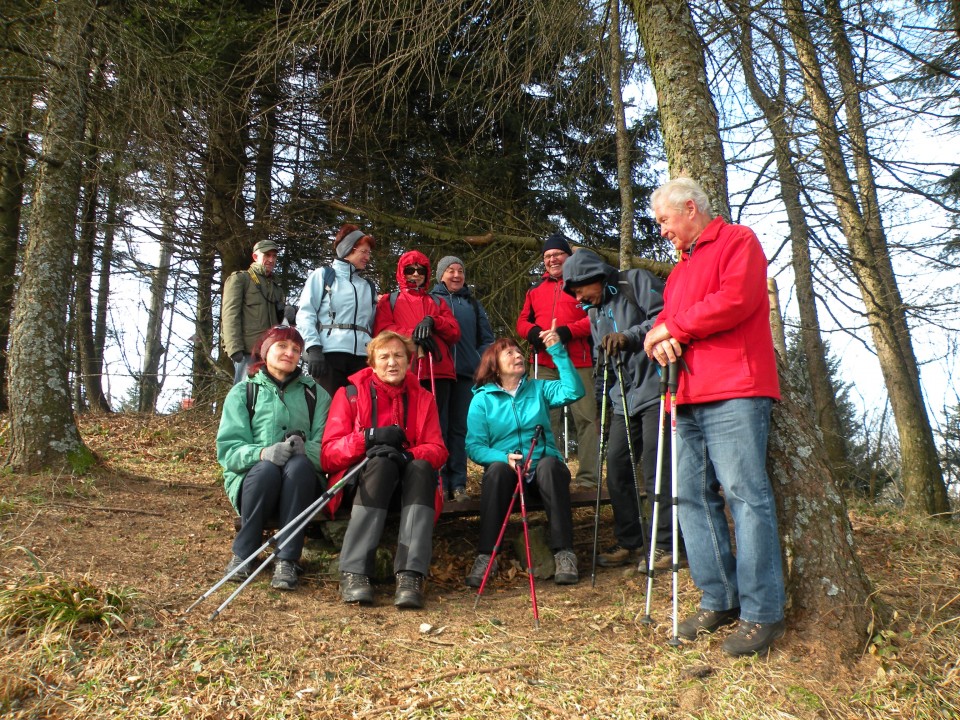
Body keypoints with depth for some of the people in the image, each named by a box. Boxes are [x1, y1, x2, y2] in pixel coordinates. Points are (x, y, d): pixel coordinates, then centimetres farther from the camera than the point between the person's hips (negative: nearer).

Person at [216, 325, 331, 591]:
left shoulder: (314, 393, 14)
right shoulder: (243, 392, 11)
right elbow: (227, 449, -3)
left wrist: (304, 448, -24)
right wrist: (262, 453, -24)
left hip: (300, 481, 1)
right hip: (252, 478, 0)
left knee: (299, 464, -33)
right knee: (266, 468, -34)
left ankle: (287, 560, -30)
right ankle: (244, 554, -16)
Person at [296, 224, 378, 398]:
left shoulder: (368, 286, 25)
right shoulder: (323, 275, 11)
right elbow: (305, 314, 1)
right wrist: (313, 348, -12)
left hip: (361, 357, 4)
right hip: (329, 354, -4)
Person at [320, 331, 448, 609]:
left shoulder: (422, 398, 13)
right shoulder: (350, 394, 7)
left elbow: (437, 451, 1)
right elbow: (328, 455, -4)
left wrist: (408, 454, -22)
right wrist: (368, 437, -22)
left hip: (409, 481, 2)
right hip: (362, 479, -2)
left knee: (422, 467, -32)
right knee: (382, 462, -35)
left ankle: (411, 576, -43)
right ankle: (354, 573, -41)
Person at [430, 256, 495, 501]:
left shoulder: (473, 304, 20)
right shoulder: (430, 299, 12)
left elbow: (487, 338, 18)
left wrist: (481, 363, 6)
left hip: (466, 373, 3)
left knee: (460, 428, 3)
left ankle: (458, 483, 6)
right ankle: (439, 481, 0)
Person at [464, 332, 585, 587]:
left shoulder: (539, 389, 12)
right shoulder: (482, 399, 7)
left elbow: (574, 391, -7)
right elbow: (474, 446, -3)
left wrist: (558, 351, -12)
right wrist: (503, 457, -22)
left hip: (543, 468, 1)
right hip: (505, 469, -1)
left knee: (549, 464, -33)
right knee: (497, 469, -34)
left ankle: (564, 552, -34)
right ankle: (485, 556, -32)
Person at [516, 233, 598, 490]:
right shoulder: (536, 289, 22)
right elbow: (522, 321, 21)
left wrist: (569, 331, -16)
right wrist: (532, 331, -2)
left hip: (578, 363, -4)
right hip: (543, 365, 4)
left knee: (585, 418, -6)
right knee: (546, 419, 4)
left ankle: (588, 477, -3)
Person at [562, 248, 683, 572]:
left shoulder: (636, 282, -1)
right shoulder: (594, 311, 22)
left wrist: (630, 336, -21)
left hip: (655, 390, -8)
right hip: (624, 399, 8)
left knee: (655, 468, -8)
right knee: (616, 467, 5)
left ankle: (664, 545, 2)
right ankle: (629, 542, 17)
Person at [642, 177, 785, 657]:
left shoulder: (738, 241, 3)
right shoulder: (680, 267, 28)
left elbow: (736, 299, -13)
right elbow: (666, 318, 24)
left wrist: (676, 327, -5)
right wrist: (659, 337, -1)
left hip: (734, 392, -8)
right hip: (688, 399, 9)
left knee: (746, 494, -9)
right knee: (694, 497, 6)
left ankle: (762, 612, -3)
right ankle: (719, 600, 16)